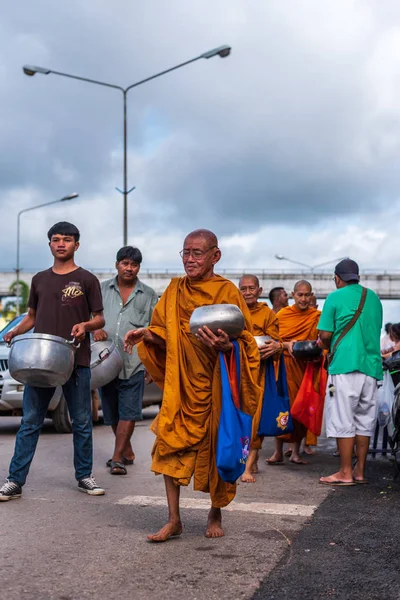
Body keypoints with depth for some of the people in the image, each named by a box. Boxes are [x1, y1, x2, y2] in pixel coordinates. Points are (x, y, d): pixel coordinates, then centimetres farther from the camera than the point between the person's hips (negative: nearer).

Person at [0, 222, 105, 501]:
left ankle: (84, 476, 21)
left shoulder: (87, 279, 2)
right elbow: (32, 316, 19)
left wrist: (86, 325, -20)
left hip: (76, 361, -2)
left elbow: (100, 319, 2)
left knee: (82, 423, 7)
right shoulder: (40, 279, 13)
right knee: (30, 423, 3)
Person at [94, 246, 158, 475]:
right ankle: (127, 451, 28)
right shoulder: (102, 289, 10)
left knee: (129, 411, -8)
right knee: (112, 413, 11)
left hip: (134, 363, -2)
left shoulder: (149, 295, 7)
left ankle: (118, 458, -4)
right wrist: (96, 329, -11)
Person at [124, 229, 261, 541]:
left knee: (217, 448, 5)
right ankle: (174, 519, 5)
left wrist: (225, 345, -28)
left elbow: (245, 343, -8)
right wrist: (147, 334, -7)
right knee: (171, 443, -6)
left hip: (216, 384, -3)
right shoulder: (175, 289, 7)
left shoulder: (228, 291, -6)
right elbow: (165, 337, 12)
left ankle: (216, 515, 27)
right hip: (181, 383, 3)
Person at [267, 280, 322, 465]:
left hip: (305, 366, 1)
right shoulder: (282, 314, 5)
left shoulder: (316, 316, 4)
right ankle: (278, 452, 0)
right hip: (284, 365, 0)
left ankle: (296, 452, 11)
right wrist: (287, 345, -14)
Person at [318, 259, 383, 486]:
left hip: (345, 365, -6)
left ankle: (346, 473, 0)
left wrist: (326, 345, 16)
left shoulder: (335, 298, -3)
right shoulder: (374, 298, 15)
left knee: (343, 420, -1)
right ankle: (360, 471, 14)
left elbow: (325, 335, -7)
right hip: (372, 365, 6)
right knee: (364, 419, 10)